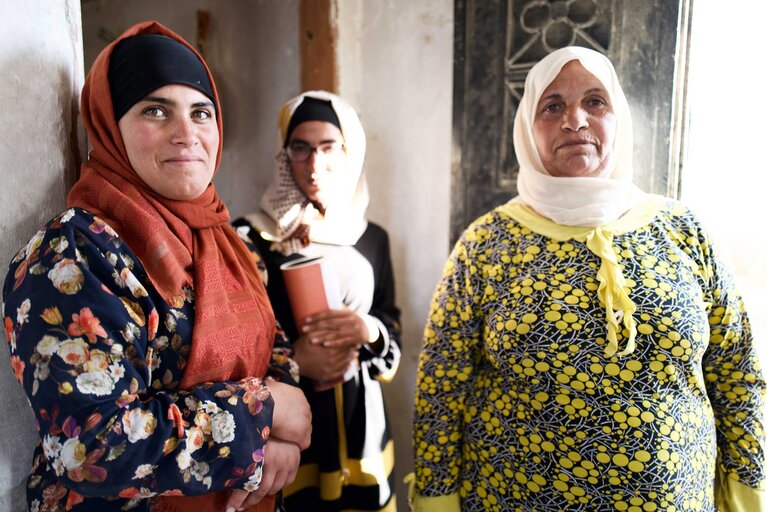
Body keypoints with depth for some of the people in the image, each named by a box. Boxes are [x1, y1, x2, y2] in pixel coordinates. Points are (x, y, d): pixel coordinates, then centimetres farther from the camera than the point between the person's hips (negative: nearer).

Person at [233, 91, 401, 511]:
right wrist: (293, 360, -20)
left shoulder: (372, 238, 4)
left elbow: (392, 324, 9)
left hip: (360, 422, 4)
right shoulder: (250, 238, -8)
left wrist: (368, 330, -13)